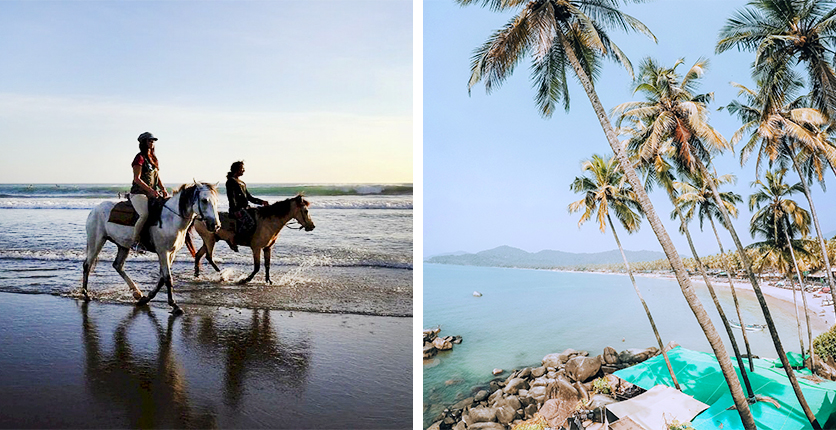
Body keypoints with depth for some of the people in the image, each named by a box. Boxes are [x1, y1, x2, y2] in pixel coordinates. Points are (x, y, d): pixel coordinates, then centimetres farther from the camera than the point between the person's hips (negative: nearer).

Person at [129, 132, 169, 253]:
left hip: (153, 193, 8)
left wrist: (163, 190, 2)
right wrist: (150, 190, -21)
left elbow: (157, 177, 20)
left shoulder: (154, 158, 19)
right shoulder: (140, 158, -5)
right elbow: (137, 179, -12)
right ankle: (135, 242, -21)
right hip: (138, 193, -8)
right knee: (145, 214, -31)